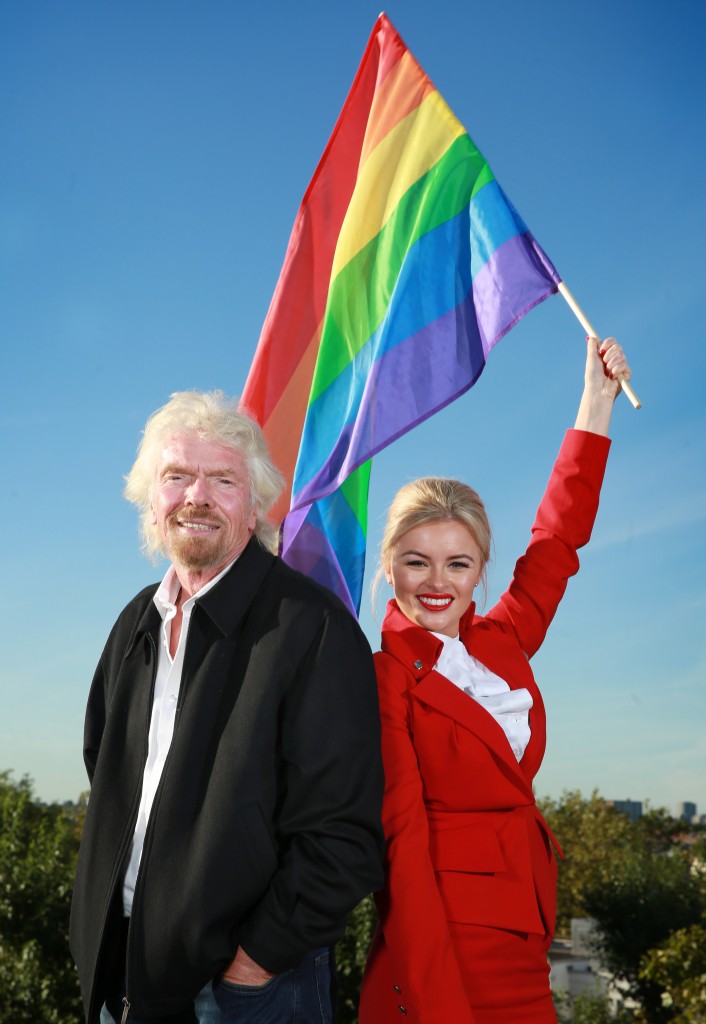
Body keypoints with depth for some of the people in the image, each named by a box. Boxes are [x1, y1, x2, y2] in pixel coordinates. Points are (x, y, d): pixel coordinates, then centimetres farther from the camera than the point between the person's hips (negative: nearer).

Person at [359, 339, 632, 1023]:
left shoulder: (502, 645, 5)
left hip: (524, 959, 6)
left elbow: (557, 536, 15)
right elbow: (402, 844, -16)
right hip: (438, 962, -6)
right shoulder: (382, 680, -11)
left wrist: (597, 396, 20)